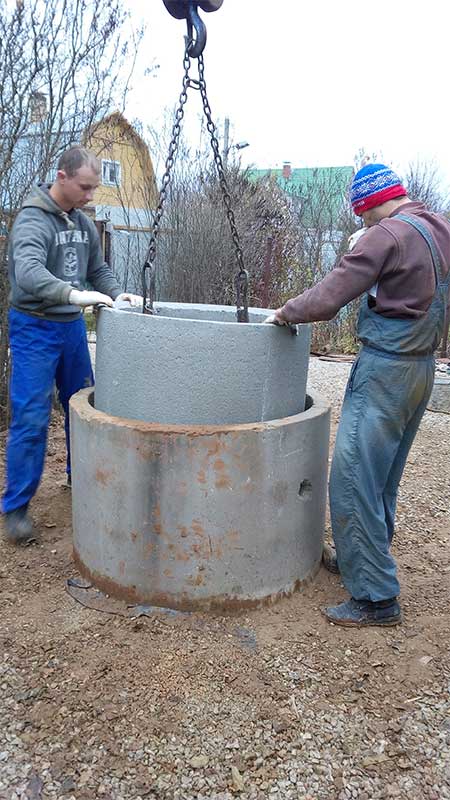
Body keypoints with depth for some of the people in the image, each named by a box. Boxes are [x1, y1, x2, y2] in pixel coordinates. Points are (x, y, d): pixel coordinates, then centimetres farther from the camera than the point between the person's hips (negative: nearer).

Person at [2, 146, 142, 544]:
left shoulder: (84, 223, 8)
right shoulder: (32, 220, -16)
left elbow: (98, 269, 16)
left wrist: (117, 293, -4)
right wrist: (73, 294, -47)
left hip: (72, 326, 7)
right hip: (35, 328, -7)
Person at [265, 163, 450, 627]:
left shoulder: (389, 233, -13)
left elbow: (328, 298, -18)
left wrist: (284, 312, -2)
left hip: (385, 367, -10)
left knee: (354, 479, -7)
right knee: (383, 475, 19)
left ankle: (377, 598, -1)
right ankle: (367, 558, 33)